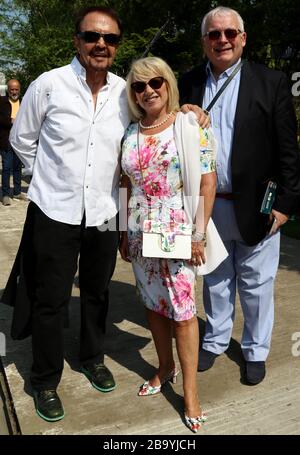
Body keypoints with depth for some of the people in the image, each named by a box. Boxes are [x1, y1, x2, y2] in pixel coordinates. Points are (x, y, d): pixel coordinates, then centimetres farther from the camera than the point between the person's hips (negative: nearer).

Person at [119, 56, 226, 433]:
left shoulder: (191, 124, -6)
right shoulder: (130, 134, 7)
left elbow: (207, 182, -8)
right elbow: (127, 187, 12)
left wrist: (198, 234, -12)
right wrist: (124, 233, 10)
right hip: (140, 233, 5)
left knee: (182, 309, -1)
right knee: (153, 304, 14)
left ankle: (190, 391, 15)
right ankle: (165, 367, 35)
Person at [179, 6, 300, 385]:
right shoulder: (189, 84, 5)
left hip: (255, 207, -2)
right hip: (208, 207, 3)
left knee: (256, 284, 11)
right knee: (215, 280, 17)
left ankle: (256, 350, 31)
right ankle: (215, 340, 37)